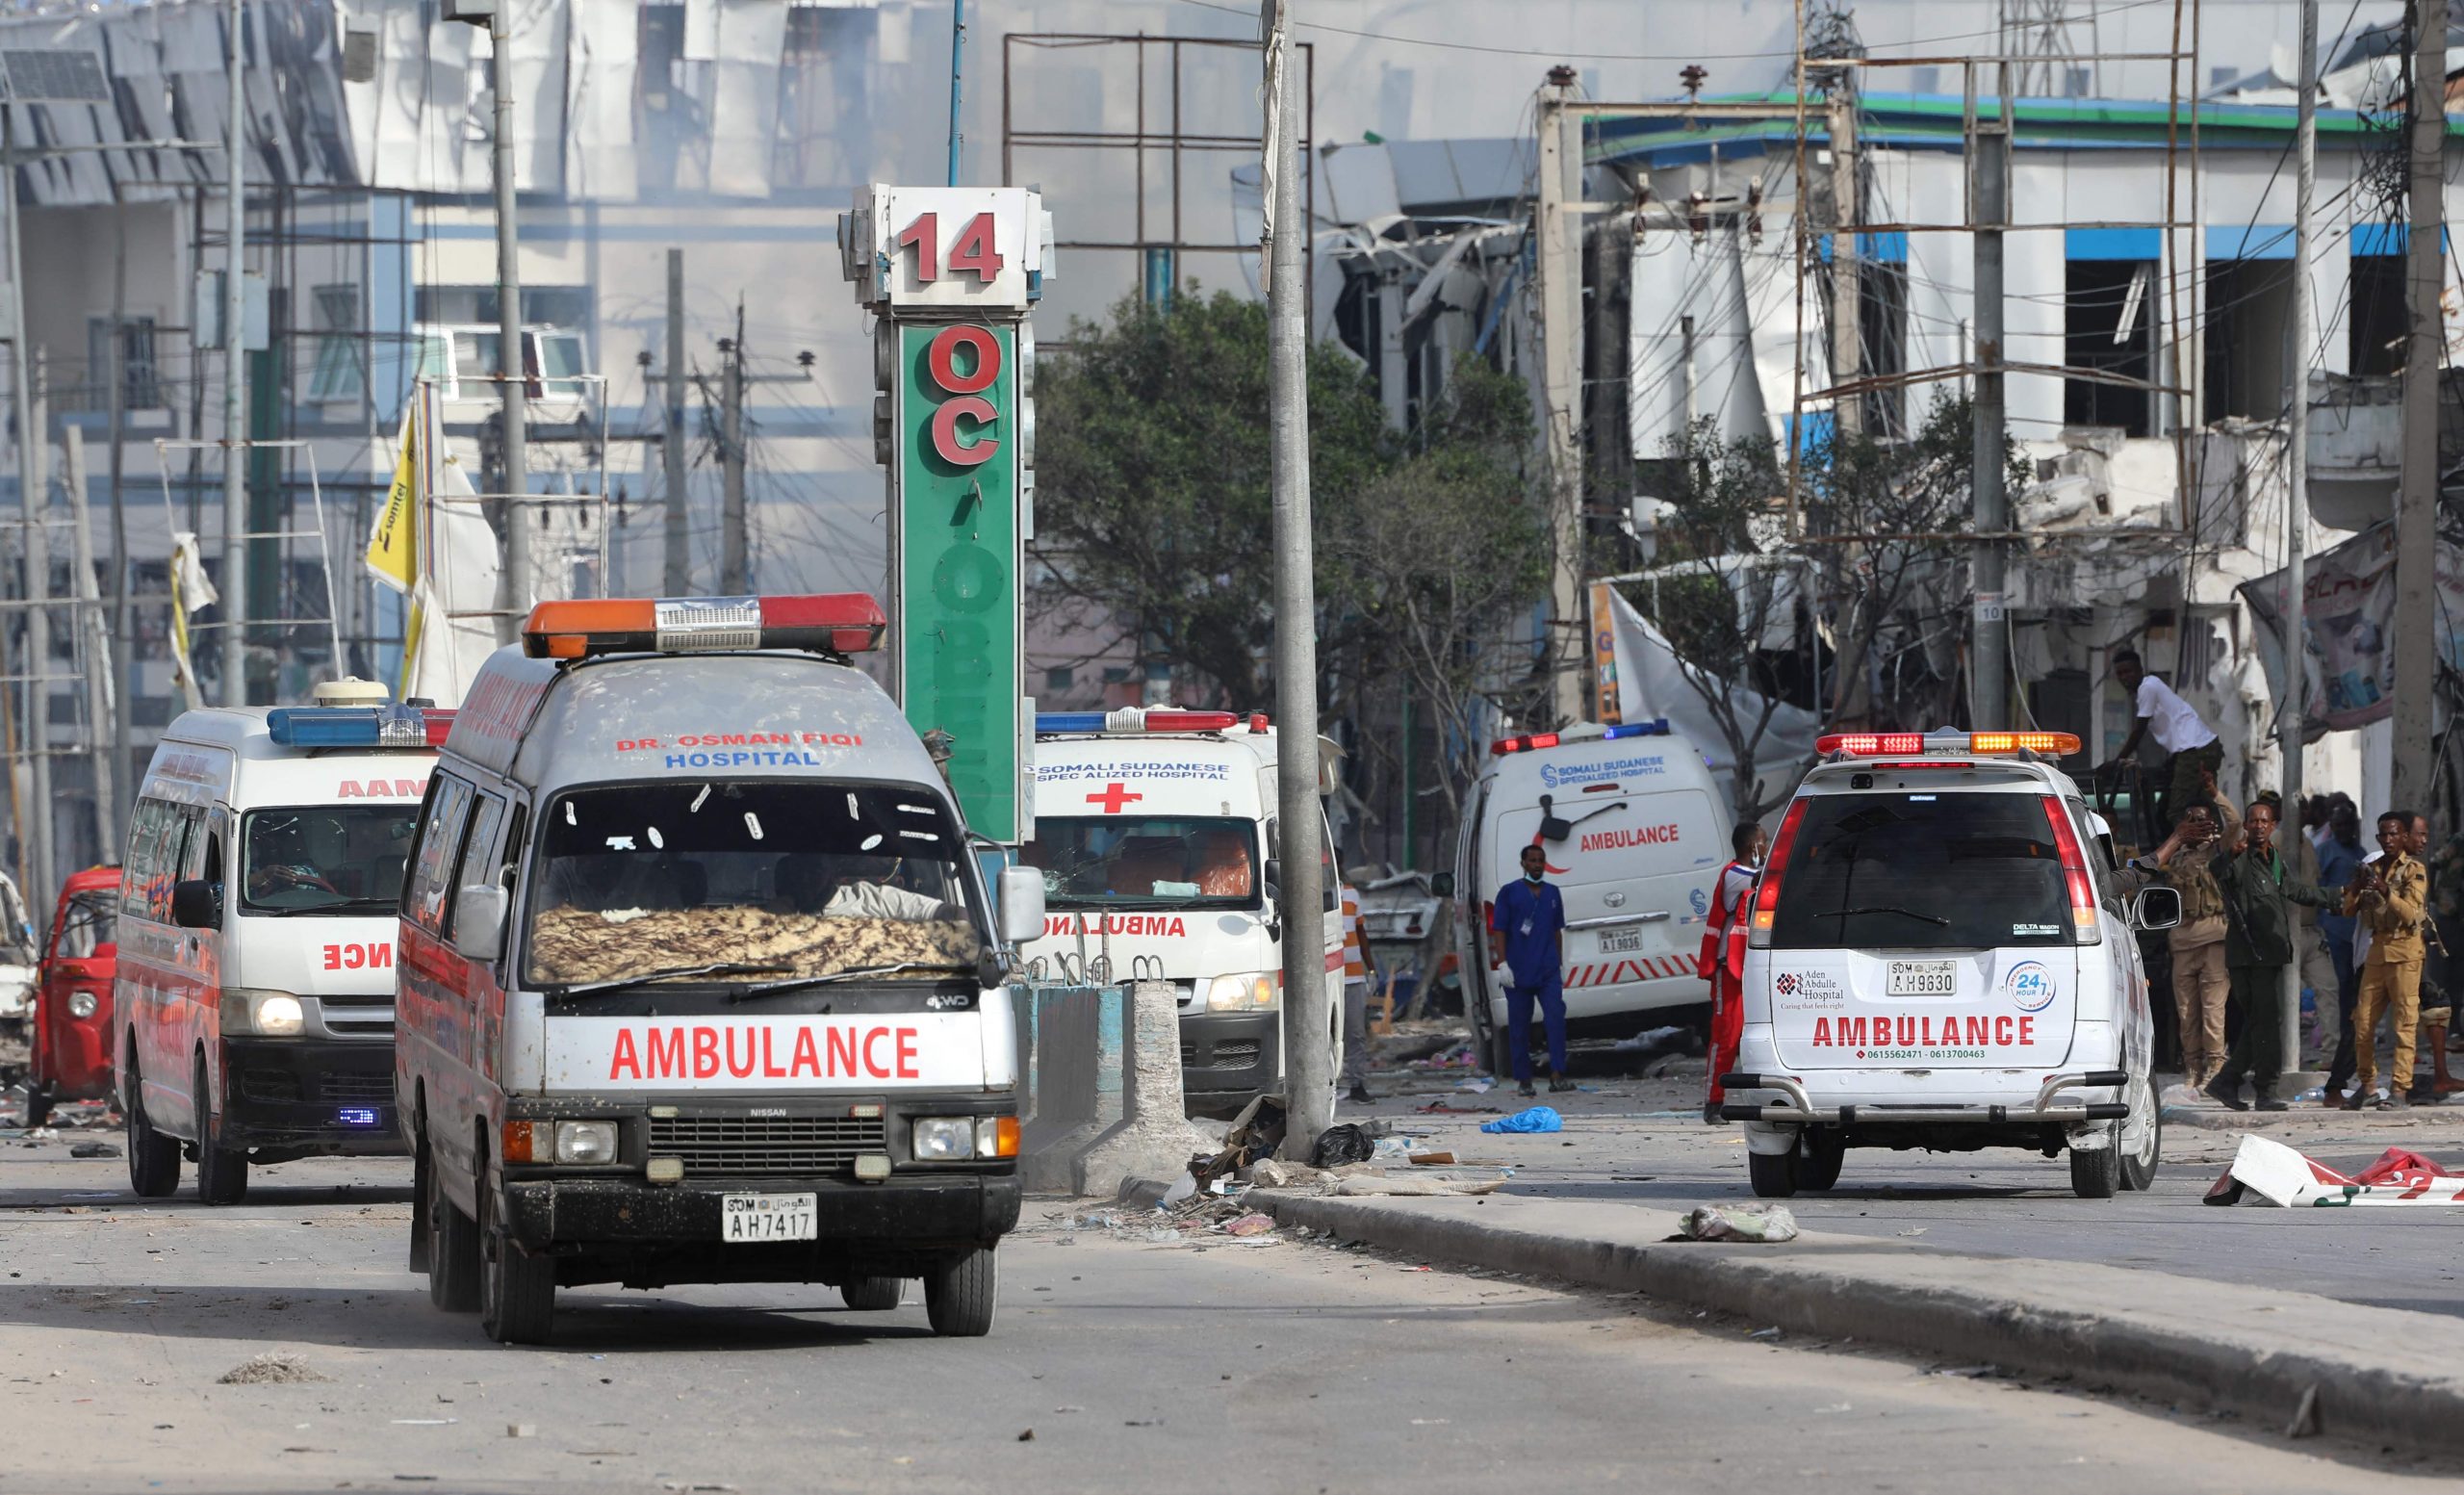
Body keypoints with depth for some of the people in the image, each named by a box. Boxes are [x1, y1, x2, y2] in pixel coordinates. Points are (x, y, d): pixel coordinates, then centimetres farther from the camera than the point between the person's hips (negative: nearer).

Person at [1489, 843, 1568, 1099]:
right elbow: (1499, 930, -1)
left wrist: (1560, 964, 20)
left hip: (1548, 972, 2)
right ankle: (1523, 1081, 9)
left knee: (1556, 1017, -14)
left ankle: (1557, 1076, -17)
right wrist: (1503, 963, -10)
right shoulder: (1509, 893, 2)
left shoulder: (1552, 893, 14)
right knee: (1519, 1027, 2)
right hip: (1518, 972, -2)